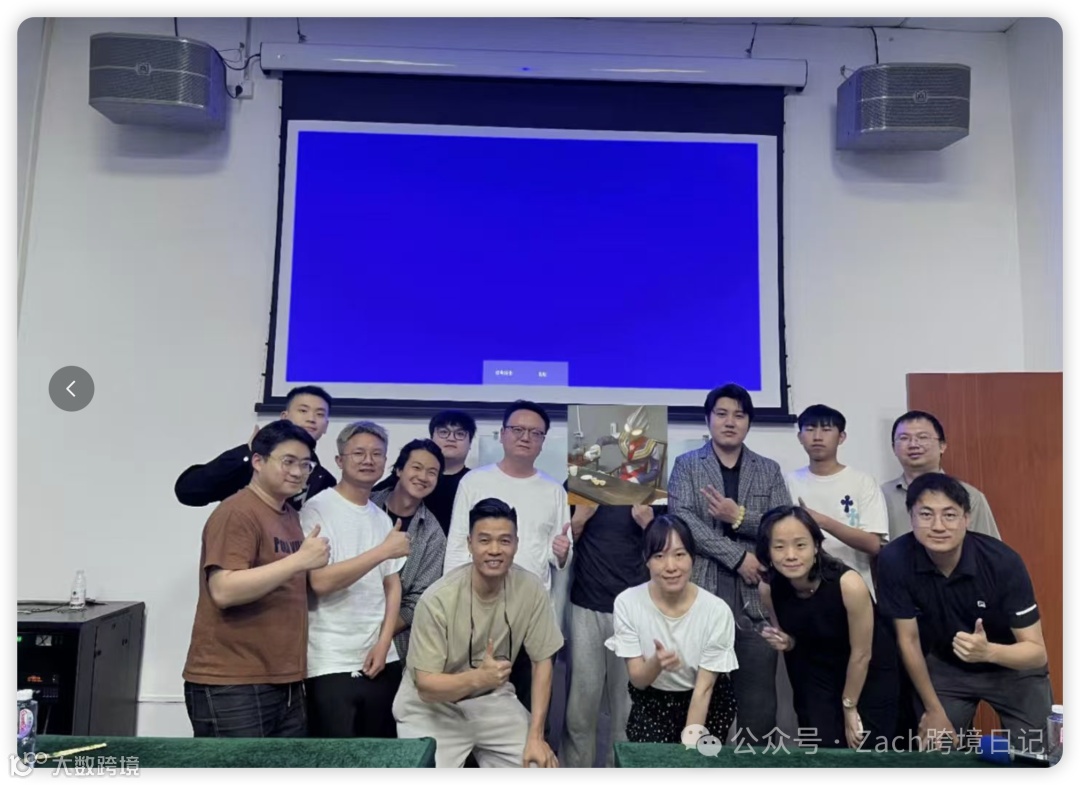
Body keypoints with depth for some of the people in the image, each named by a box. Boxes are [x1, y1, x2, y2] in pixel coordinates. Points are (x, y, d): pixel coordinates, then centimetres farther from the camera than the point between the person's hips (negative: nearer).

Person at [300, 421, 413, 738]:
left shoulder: (382, 517, 11)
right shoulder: (316, 510, -9)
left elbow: (392, 585, 12)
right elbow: (320, 581, -19)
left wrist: (384, 643, -1)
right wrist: (384, 550, -18)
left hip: (381, 661, 6)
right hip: (331, 665, -6)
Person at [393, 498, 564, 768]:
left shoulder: (530, 589, -15)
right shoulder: (438, 598, -25)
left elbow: (542, 660, -5)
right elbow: (426, 686, -21)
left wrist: (535, 736, -9)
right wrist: (477, 677, -38)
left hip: (492, 700, 3)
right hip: (432, 708, -3)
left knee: (542, 768, -6)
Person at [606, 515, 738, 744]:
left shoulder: (717, 611, -22)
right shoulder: (627, 603, -18)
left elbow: (704, 688, -15)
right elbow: (637, 680, -14)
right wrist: (656, 663, -34)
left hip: (708, 704, -1)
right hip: (652, 701, 1)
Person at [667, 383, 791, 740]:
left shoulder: (769, 470, 13)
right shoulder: (686, 465, 7)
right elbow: (682, 519, -8)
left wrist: (740, 517, -13)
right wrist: (738, 556, -13)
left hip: (756, 599, 2)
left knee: (759, 702, 4)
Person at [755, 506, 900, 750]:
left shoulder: (849, 584, -34)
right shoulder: (769, 588, -20)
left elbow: (861, 655, -19)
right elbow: (792, 639, 1)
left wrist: (849, 708, -7)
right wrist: (784, 643, -22)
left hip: (871, 672, -3)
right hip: (816, 671, 3)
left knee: (868, 748, 4)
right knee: (819, 746, 3)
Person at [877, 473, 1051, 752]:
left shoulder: (1003, 562, -29)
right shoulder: (894, 560, -27)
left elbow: (1037, 652, -24)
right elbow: (909, 640, -14)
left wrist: (988, 651, -44)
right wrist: (934, 710, -8)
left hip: (1014, 668, -1)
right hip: (945, 667, 1)